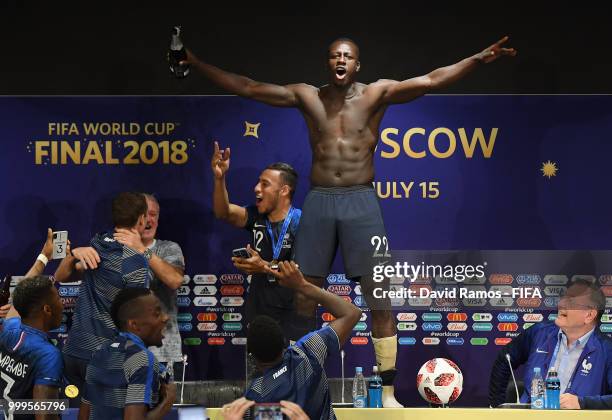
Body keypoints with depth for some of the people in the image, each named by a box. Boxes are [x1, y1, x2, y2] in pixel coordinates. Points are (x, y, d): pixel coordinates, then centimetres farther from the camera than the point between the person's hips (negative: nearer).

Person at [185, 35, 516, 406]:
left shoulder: (376, 93, 2)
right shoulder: (307, 96, 8)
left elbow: (431, 81, -8)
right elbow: (246, 87, 8)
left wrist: (479, 59, -19)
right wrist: (196, 64, 4)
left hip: (362, 201, -2)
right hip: (319, 202, 2)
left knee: (380, 299, -4)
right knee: (303, 300, 4)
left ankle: (388, 393, 2)